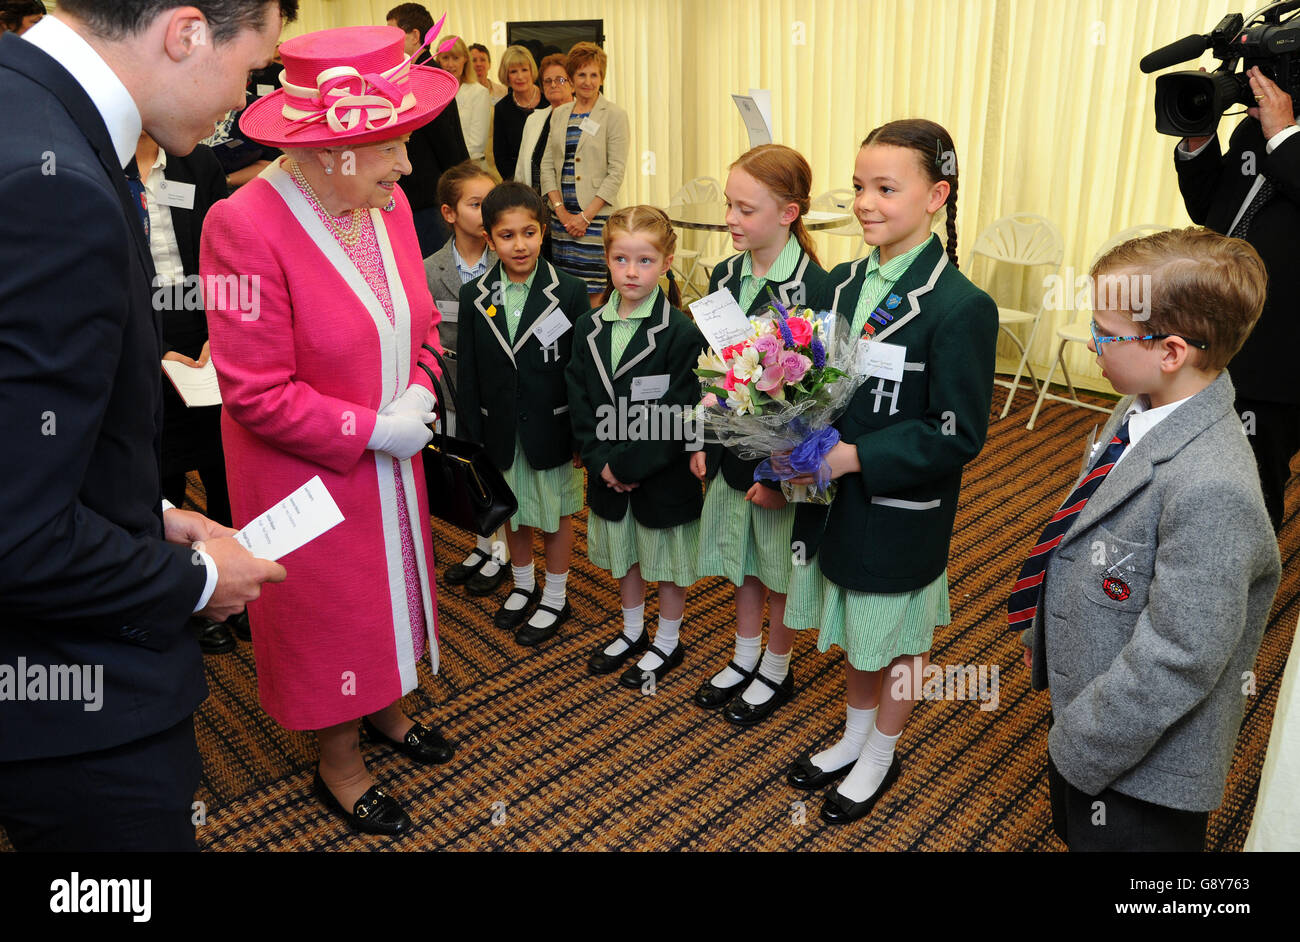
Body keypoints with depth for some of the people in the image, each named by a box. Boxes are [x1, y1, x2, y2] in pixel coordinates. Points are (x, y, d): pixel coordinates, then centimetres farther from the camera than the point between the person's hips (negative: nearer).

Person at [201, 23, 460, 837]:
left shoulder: (387, 202, -4)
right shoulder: (246, 226, -25)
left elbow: (418, 320, 9)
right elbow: (257, 393, -23)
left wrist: (419, 392, -9)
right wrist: (373, 430, -20)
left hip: (389, 459, 7)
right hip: (309, 473, -6)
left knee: (389, 580, 22)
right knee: (331, 604, 11)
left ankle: (381, 706, 48)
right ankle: (339, 761, 35)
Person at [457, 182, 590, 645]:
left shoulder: (569, 292, -11)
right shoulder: (474, 296, -3)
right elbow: (469, 373, 1)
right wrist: (473, 434, 0)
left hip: (551, 428, -3)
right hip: (502, 429, 3)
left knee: (557, 514, 13)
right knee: (513, 511, 20)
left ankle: (555, 600, 32)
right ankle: (523, 585, 43)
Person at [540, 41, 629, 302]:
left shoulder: (614, 115, -1)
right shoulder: (559, 114, 14)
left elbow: (616, 172, -7)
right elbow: (547, 164, 11)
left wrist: (586, 215, -12)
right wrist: (561, 210, -3)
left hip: (596, 215, -5)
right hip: (562, 216, 5)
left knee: (593, 293, -7)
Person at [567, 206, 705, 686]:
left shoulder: (682, 332, -16)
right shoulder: (589, 329, 0)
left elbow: (676, 416, -19)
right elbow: (580, 404, 0)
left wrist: (626, 465, -19)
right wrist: (600, 462, -11)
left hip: (663, 476, -5)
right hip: (608, 475, 5)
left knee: (668, 561, 13)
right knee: (623, 556, 22)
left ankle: (668, 642, 35)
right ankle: (632, 631, 44)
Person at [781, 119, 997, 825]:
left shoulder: (961, 307, -20)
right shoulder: (843, 282, 2)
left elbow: (957, 435, -20)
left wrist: (854, 458, -26)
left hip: (900, 517, -6)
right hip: (834, 501, 6)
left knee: (895, 644, 16)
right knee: (851, 634, 23)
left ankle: (880, 757, 40)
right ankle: (854, 738, 47)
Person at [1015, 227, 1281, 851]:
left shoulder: (1211, 492, -34)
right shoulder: (1140, 411, -5)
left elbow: (1178, 660, -30)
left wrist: (1080, 748, -18)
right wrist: (1044, 636, 16)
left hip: (1142, 770, -8)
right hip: (1084, 721, 8)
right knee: (1073, 833, 29)